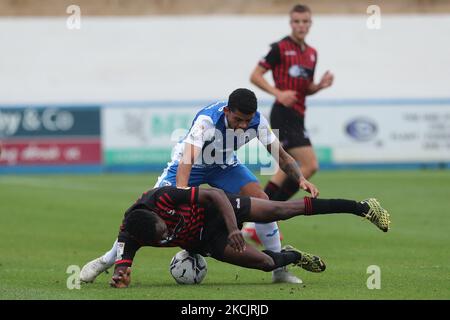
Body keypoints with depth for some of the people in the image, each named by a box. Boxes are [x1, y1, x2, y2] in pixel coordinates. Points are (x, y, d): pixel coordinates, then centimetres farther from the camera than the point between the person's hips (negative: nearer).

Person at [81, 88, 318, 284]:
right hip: (191, 163, -3)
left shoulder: (258, 122, -25)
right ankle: (106, 261, 0)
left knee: (262, 200, -18)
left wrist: (301, 179, -32)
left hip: (225, 165, 3)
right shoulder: (207, 119, -39)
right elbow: (187, 160, -48)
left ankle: (280, 269, -5)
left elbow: (282, 156, -15)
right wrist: (181, 192, -64)